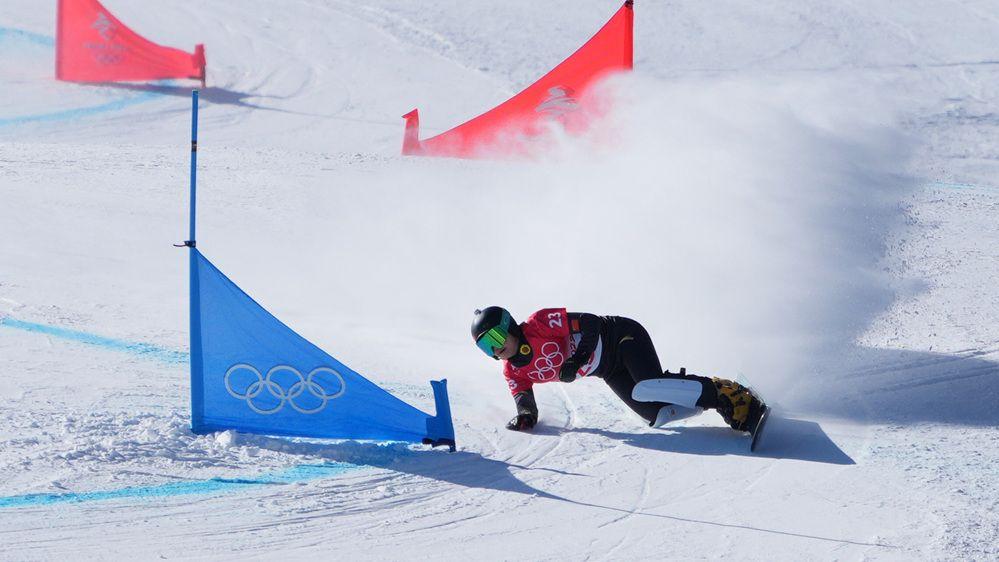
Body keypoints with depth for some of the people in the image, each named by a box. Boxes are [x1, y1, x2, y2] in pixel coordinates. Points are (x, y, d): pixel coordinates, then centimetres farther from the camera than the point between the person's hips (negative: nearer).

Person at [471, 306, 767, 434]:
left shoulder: (540, 326, -21)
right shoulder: (513, 371, 1)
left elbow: (588, 325, -19)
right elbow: (524, 397, 6)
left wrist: (576, 363, -29)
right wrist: (525, 416, -17)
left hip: (620, 336, -7)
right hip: (609, 372, 7)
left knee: (649, 388, -34)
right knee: (657, 415, -11)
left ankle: (730, 395, -25)